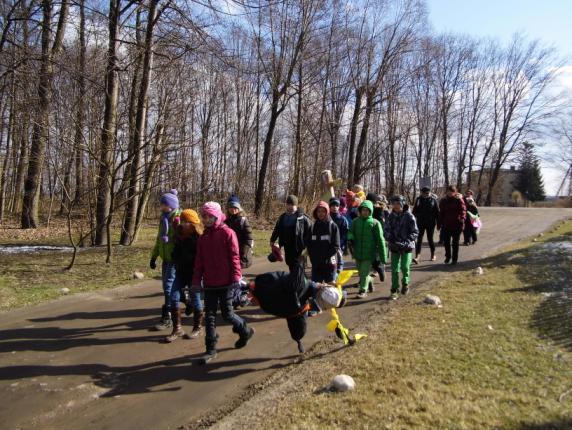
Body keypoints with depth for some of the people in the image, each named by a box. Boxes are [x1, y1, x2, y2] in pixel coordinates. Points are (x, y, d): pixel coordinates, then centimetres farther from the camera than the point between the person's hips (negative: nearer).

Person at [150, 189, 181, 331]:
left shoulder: (179, 218, -13)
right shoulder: (164, 218, 13)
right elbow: (159, 239, 21)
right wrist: (154, 257, 20)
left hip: (175, 259, -8)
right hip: (166, 258, 8)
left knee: (169, 287, -7)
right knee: (167, 286, 13)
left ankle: (167, 318, 2)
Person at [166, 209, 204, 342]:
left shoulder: (199, 237, -15)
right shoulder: (179, 234, 6)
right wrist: (177, 264, 8)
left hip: (194, 272, -6)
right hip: (181, 272, 6)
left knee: (195, 299, 6)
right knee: (174, 297, -1)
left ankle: (197, 328, 24)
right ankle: (177, 329, 12)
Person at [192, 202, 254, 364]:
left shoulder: (227, 233, -8)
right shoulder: (204, 236, 9)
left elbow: (234, 257, -11)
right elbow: (199, 260, 10)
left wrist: (236, 276, -15)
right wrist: (197, 280, 6)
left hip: (225, 282, -6)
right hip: (209, 283, 6)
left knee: (227, 314, 1)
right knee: (210, 315, 7)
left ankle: (245, 331, 29)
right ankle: (211, 349, 16)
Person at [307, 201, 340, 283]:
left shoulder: (333, 226, -2)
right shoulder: (313, 227, 9)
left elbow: (336, 246, -7)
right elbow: (309, 244, 9)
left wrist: (326, 258, -13)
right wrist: (313, 257, -3)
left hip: (329, 264, -3)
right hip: (316, 264, 4)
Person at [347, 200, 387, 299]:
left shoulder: (375, 223, -7)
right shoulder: (356, 221, 3)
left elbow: (380, 240, -5)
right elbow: (351, 232, 8)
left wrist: (383, 256, -5)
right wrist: (350, 239, -17)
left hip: (369, 253, -4)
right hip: (358, 252, 4)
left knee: (364, 272, -3)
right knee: (361, 271, 17)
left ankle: (363, 291, 12)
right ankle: (369, 281, 45)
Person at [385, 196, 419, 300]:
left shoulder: (409, 216, -9)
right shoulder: (391, 216, 0)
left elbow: (415, 232, -7)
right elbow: (387, 230, 6)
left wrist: (406, 241, -20)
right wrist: (389, 239, -12)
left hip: (406, 246, -2)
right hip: (394, 246, 3)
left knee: (405, 267, -5)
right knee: (394, 269, 3)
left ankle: (405, 283, 25)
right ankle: (394, 290, 14)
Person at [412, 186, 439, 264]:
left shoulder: (433, 200, -1)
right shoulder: (418, 199, 2)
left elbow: (437, 212, 0)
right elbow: (414, 211, 7)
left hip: (430, 223, -1)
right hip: (420, 222, 1)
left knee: (430, 239, 7)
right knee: (419, 239, -6)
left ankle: (433, 255, 28)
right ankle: (417, 257, -12)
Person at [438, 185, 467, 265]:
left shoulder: (459, 200, -5)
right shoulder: (443, 201, 7)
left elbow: (463, 211, -10)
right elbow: (441, 213, 10)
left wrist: (461, 222, -22)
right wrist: (439, 224, 8)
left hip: (456, 225, -3)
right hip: (446, 225, 3)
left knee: (455, 243, 6)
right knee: (446, 242, 6)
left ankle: (455, 259, 17)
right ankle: (448, 256, 25)